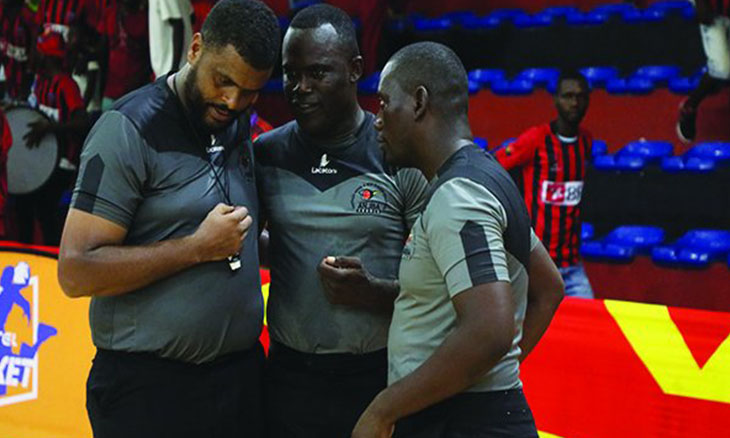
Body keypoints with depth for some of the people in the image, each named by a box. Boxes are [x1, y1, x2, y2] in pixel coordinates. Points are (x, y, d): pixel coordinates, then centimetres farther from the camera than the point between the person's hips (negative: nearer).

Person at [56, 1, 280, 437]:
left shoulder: (239, 131, 9)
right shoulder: (131, 128, -12)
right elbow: (77, 272, -18)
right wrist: (199, 248, -19)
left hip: (240, 374, 7)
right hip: (149, 386, -6)